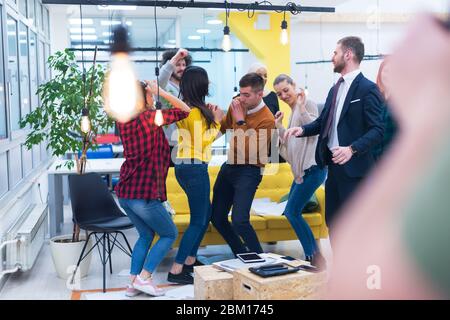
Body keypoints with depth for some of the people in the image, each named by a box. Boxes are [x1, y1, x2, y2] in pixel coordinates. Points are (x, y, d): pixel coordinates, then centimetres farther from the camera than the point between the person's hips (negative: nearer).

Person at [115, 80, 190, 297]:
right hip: (144, 194, -7)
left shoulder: (123, 121, 7)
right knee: (170, 234, 12)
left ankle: (133, 282, 17)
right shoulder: (150, 116, -11)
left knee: (146, 235, 23)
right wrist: (160, 91, -1)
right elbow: (185, 110, -2)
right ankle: (144, 277, 3)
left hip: (124, 192, 7)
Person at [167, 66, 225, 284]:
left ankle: (190, 261, 25)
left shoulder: (184, 107, 12)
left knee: (205, 213, 20)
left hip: (184, 166, 10)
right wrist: (216, 121, -6)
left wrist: (210, 118, 10)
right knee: (198, 221, -3)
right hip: (195, 168, -10)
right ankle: (176, 270, -2)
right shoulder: (195, 111, -15)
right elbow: (202, 141, -14)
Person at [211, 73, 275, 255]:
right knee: (217, 217, 11)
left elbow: (249, 151, -27)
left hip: (248, 171, -7)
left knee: (239, 220, -20)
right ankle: (241, 254, 29)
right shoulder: (236, 105, 1)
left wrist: (241, 121, -23)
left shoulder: (267, 120, -19)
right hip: (229, 165, 7)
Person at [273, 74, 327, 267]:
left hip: (312, 167, -10)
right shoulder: (293, 111, 20)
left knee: (292, 212, -10)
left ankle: (314, 256, -1)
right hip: (301, 169, 10)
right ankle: (312, 258, 19)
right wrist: (279, 127, 8)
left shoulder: (307, 104, -7)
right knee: (292, 212, 11)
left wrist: (301, 107, -23)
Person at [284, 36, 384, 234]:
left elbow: (377, 130, -17)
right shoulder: (335, 89, 16)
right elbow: (323, 121, 19)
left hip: (354, 167, -9)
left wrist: (352, 149, -30)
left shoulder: (368, 88, -11)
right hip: (333, 165, 9)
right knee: (332, 221, 15)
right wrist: (302, 129, 1)